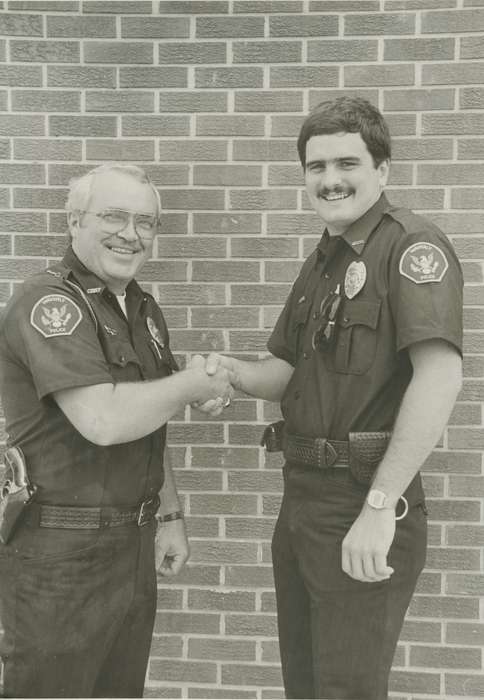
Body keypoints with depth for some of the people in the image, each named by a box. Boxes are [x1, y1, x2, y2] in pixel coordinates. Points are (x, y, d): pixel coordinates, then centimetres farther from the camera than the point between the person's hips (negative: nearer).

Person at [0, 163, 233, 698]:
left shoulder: (143, 310, 11)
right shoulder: (49, 303, -16)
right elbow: (104, 421, -28)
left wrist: (168, 515, 15)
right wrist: (193, 384, -14)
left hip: (133, 544, 8)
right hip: (60, 552, -8)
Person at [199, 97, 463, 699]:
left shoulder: (411, 245, -12)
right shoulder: (321, 260, 15)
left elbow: (440, 375, -24)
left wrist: (379, 507, -25)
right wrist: (232, 372, -6)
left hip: (362, 500, -8)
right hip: (301, 494, 9)